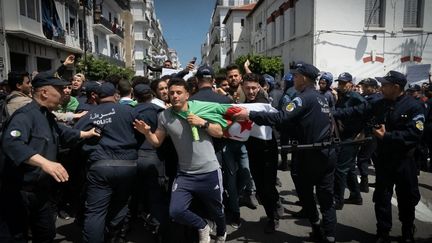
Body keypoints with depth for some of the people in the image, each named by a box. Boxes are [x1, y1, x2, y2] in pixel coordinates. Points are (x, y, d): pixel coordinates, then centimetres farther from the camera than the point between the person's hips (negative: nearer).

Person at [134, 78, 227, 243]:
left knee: (216, 211, 15)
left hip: (209, 172, -1)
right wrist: (146, 133, -14)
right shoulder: (164, 116, -2)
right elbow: (157, 142, 6)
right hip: (185, 174, 2)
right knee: (176, 212, -13)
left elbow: (219, 133, -3)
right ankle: (202, 227, 20)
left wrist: (203, 123, -19)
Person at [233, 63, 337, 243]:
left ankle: (316, 225, 22)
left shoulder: (305, 98, -15)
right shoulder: (321, 98, 13)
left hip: (310, 155, -8)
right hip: (327, 153, 8)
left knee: (305, 191, 15)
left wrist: (250, 115, -27)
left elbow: (281, 117, -27)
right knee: (326, 198, 10)